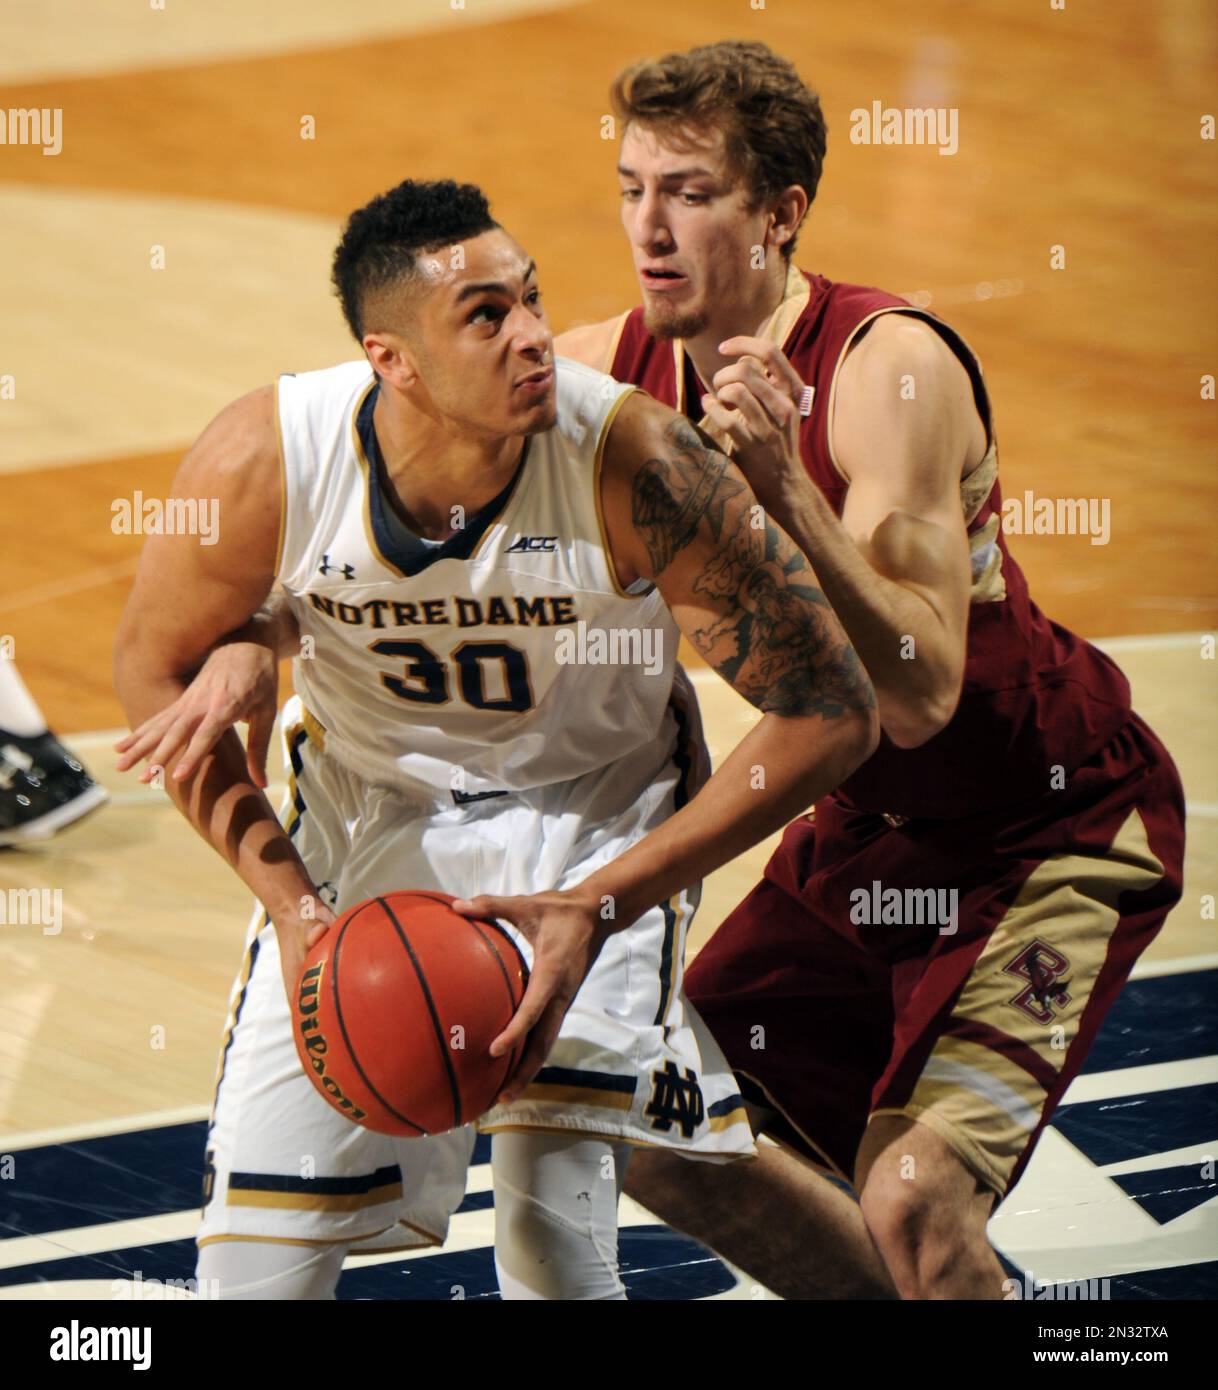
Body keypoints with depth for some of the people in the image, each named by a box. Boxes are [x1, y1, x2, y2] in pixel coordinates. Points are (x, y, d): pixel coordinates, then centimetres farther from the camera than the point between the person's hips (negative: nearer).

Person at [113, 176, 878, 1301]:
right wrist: (286, 896, -14)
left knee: (550, 1229, -20)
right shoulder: (263, 461, -25)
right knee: (258, 1258, -1)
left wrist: (602, 907, -28)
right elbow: (156, 665, -4)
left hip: (593, 814, -2)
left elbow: (831, 715, -23)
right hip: (364, 808, 2)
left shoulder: (637, 466, -30)